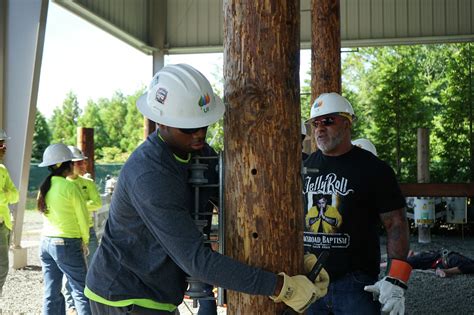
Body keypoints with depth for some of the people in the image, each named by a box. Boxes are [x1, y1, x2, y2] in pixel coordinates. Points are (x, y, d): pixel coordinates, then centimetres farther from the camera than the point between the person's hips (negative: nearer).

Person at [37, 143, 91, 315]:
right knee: (81, 292, 0)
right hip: (67, 244, -6)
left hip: (46, 242, 6)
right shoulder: (70, 186, -11)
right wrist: (85, 241, 8)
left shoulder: (44, 187, 7)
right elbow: (83, 217, -7)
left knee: (52, 293, 8)